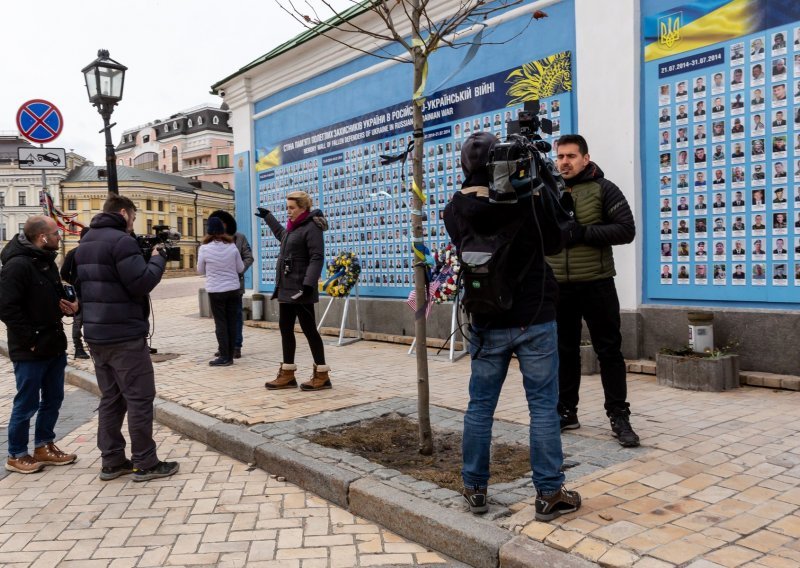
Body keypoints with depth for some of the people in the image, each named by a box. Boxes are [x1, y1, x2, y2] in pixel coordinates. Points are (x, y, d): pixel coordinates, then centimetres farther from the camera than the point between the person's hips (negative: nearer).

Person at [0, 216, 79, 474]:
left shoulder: (47, 262, 12)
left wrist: (70, 305, 0)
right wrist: (32, 341, -20)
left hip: (54, 346, 9)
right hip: (30, 351, -9)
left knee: (53, 399, 16)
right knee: (27, 404, 4)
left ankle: (44, 446, 30)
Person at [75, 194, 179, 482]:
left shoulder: (85, 243, 15)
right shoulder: (121, 240, -14)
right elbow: (141, 283, -20)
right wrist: (158, 258, -3)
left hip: (96, 334, 9)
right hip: (124, 335, -9)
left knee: (110, 398, 13)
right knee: (139, 398, -2)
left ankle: (112, 461, 18)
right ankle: (145, 463, 3)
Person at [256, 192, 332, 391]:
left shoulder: (311, 228, -12)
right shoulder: (293, 227, 16)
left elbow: (317, 258, -21)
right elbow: (282, 234, 41)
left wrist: (309, 284, -31)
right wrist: (267, 216, 51)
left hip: (300, 290, -9)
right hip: (286, 288, 9)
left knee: (309, 330, -4)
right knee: (285, 329, 10)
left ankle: (322, 375, 5)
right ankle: (287, 374, 18)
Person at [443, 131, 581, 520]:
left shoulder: (454, 211, 0)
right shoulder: (525, 197, -10)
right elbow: (554, 243, 1)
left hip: (487, 322, 3)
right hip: (535, 319, -3)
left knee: (480, 406, 12)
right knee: (543, 407, 5)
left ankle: (475, 490, 20)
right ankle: (549, 494, 12)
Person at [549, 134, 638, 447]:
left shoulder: (603, 189, -2)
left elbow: (626, 230, -9)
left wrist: (584, 232, -18)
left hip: (596, 285, -3)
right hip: (558, 287, 3)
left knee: (609, 351, 2)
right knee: (564, 351, 11)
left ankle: (619, 416, 12)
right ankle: (566, 411, 24)